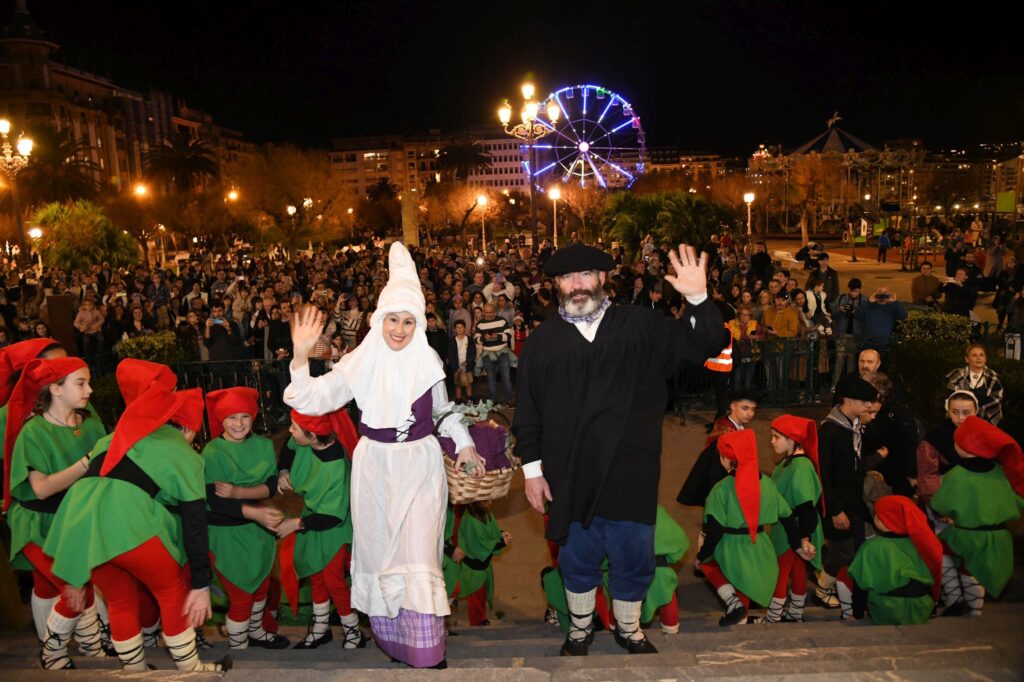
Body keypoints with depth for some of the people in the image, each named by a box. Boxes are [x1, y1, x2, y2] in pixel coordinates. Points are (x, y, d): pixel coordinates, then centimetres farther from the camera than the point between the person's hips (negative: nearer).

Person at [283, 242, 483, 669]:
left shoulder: (427, 361, -1)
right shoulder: (362, 361, -4)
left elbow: (443, 410, 15)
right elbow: (313, 400, -8)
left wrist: (465, 445, 7)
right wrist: (301, 355, -21)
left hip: (419, 467, -1)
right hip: (375, 468, 1)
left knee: (419, 554, -4)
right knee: (379, 553, 10)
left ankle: (429, 654, 8)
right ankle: (391, 642, 29)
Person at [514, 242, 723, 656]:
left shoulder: (641, 326, 2)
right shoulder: (542, 341, 3)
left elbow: (702, 346, 0)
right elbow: (527, 411, 4)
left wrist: (698, 300, -17)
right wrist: (532, 467, 1)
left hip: (630, 475, 0)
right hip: (570, 477, 0)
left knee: (634, 559, 13)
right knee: (578, 559, 15)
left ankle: (629, 629, 39)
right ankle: (580, 629, 40)